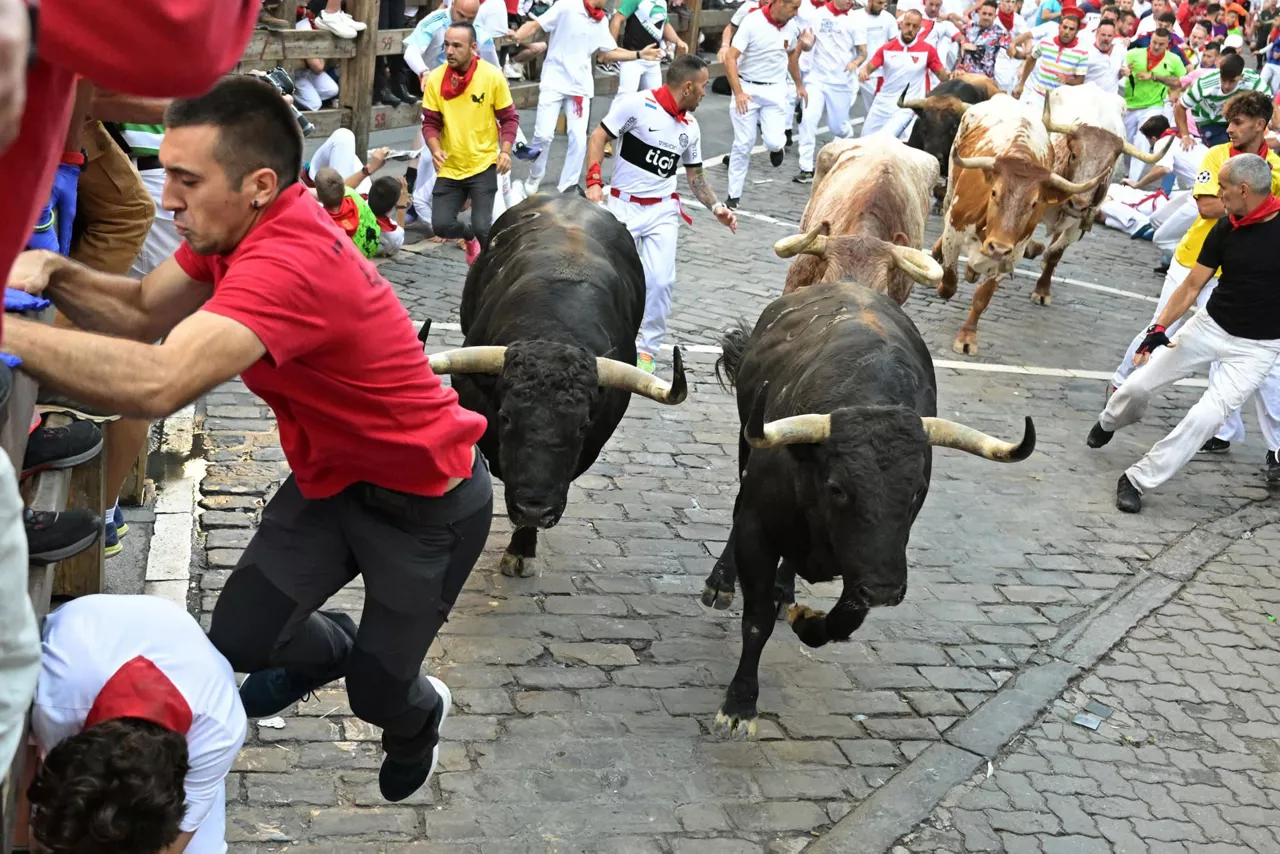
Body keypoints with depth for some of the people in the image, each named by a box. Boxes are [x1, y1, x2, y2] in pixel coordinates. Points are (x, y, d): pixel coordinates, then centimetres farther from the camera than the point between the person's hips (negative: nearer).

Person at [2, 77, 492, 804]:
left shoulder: (291, 263, -38)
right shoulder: (236, 226, -8)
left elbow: (157, 384, -49)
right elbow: (144, 312, -2)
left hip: (428, 505, -7)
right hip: (334, 477, 8)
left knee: (376, 694, 6)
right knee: (241, 639, 5)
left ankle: (420, 719, 44)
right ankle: (332, 650, 40)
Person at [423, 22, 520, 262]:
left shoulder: (493, 76, -11)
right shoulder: (435, 79, -7)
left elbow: (509, 118, -3)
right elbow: (430, 122, 0)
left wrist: (505, 151, -16)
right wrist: (436, 150, -18)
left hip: (483, 165, -2)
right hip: (450, 168, 3)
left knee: (482, 227, -13)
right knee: (441, 225, -5)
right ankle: (470, 237, 32)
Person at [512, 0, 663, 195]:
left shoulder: (602, 22, 7)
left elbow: (609, 52, 17)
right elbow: (536, 25, -14)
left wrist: (639, 55, 9)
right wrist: (517, 36, -33)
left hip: (580, 86, 5)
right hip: (554, 82, -5)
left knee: (579, 138, -1)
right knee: (544, 134, -9)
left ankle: (566, 188, 12)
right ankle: (534, 177, 18)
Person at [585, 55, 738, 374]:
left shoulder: (690, 127, 8)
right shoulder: (637, 104, -11)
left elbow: (695, 175, 16)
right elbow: (598, 136, -8)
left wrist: (715, 207, 3)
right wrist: (594, 181, -17)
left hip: (663, 210, 4)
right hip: (624, 206, -4)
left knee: (661, 281, -6)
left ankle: (646, 348, 10)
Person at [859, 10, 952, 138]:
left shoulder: (927, 50, -5)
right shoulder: (887, 48, 1)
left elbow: (943, 75, 0)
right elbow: (868, 67, 2)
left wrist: (952, 75, -24)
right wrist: (863, 72, -22)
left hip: (906, 108, -4)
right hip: (882, 104, 4)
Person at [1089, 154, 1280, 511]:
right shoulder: (1225, 229, -6)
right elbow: (1192, 286, -3)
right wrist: (1159, 328, -13)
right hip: (1210, 325, 4)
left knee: (1207, 416, -17)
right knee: (1139, 386, 5)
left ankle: (1138, 480, -4)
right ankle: (1109, 424, 40)